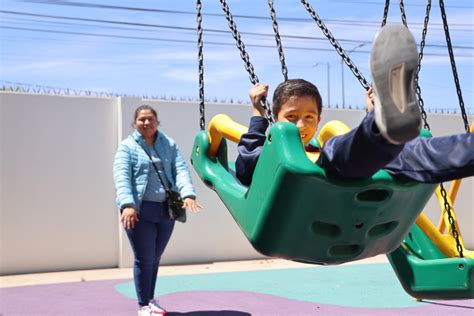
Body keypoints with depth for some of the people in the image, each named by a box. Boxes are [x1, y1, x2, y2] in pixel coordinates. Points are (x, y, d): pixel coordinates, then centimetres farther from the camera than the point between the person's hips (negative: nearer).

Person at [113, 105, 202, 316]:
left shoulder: (169, 145, 12)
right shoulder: (127, 147, 1)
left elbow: (180, 170, -1)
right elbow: (122, 177, -11)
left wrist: (188, 194, -19)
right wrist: (127, 205, -26)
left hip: (166, 210, 4)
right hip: (140, 211, -3)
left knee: (155, 258, 13)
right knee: (144, 259, 1)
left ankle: (150, 299, 30)